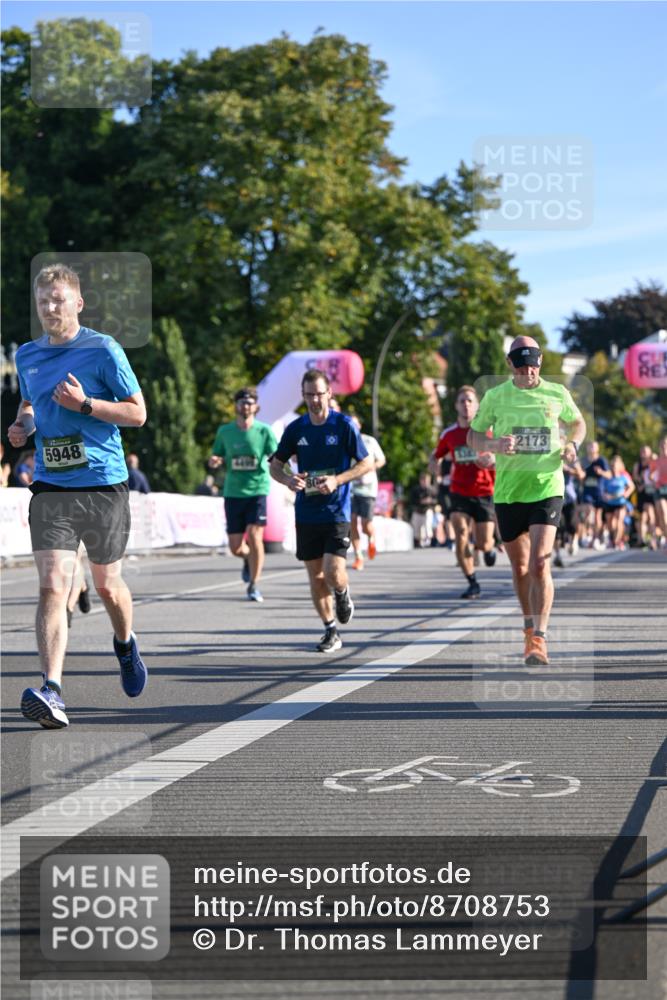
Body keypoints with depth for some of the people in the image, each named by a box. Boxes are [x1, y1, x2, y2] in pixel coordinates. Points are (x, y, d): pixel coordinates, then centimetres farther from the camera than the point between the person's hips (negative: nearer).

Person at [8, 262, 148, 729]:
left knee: (107, 585, 13)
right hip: (51, 489, 2)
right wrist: (23, 425, 5)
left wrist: (84, 403, -17)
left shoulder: (103, 350, -6)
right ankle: (52, 691, -21)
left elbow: (138, 412, -5)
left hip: (105, 485, -2)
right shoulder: (27, 355, 9)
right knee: (53, 587, -14)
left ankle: (125, 644, 45)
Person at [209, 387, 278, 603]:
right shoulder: (225, 431, 7)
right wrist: (214, 461, -8)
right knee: (235, 547, 3)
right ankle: (248, 560, 40)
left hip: (257, 490, -2)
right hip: (233, 493, 2)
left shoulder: (264, 431, 0)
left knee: (255, 536, -15)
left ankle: (253, 586, -2)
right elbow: (215, 460, 15)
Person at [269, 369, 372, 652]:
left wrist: (337, 480, -17)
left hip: (336, 511, -4)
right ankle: (331, 632, 18)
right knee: (315, 575, 5)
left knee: (333, 571, -15)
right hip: (306, 513, 4)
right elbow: (275, 465, 12)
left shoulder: (344, 425, -5)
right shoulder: (296, 428, 4)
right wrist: (288, 479, -11)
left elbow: (367, 463, -3)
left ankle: (343, 594, 21)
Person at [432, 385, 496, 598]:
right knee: (461, 535, -15)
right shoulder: (449, 434, 2)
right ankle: (473, 584, -2)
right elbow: (436, 455, 18)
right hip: (459, 493, 1)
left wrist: (493, 460, -21)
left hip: (485, 494, -1)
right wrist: (435, 466, -4)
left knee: (483, 544, -5)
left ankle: (489, 548, 36)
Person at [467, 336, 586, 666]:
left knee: (539, 565, -15)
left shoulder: (557, 394, 2)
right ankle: (530, 627, 33)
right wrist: (494, 444, -14)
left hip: (547, 488, -2)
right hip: (507, 491, 2)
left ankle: (539, 639, -13)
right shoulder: (495, 396, 1)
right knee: (520, 567, 12)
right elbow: (473, 436, 7)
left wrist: (573, 444, -2)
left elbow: (578, 423, 19)